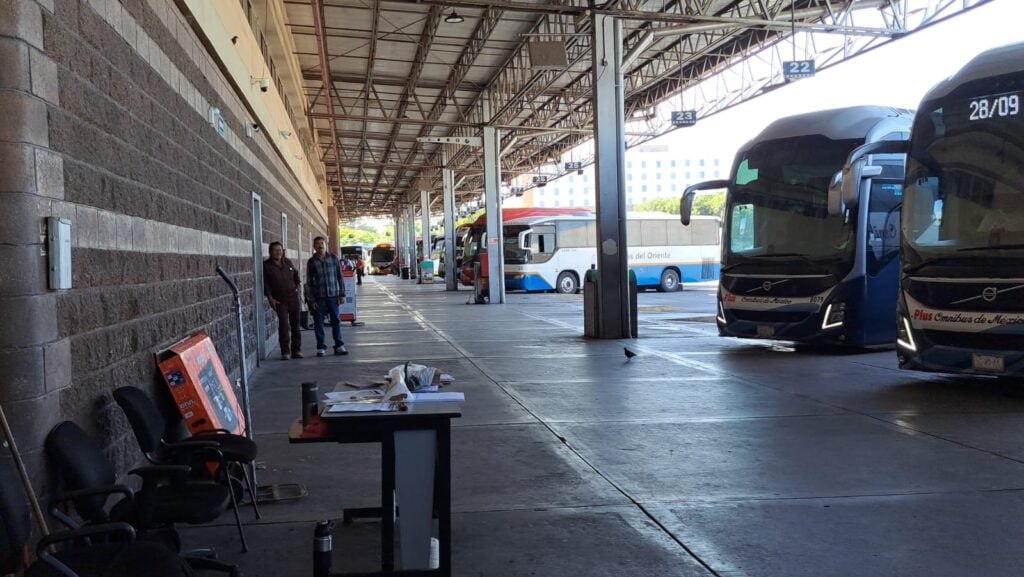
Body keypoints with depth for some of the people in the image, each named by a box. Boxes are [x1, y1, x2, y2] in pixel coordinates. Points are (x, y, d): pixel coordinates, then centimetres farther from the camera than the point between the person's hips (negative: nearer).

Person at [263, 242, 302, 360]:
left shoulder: (288, 262, 8)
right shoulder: (266, 266, -4)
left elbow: (295, 274, 25)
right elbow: (265, 283, -5)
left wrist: (298, 283, 15)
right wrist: (270, 298, -10)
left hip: (293, 297, 4)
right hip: (279, 300, -4)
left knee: (295, 323, 7)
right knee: (283, 324, -12)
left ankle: (297, 350, 16)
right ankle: (285, 352, -6)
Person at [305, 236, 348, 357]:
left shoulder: (333, 258, 3)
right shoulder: (311, 262, 2)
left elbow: (340, 277, 6)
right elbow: (309, 282, 3)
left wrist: (342, 294, 1)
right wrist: (311, 300, -2)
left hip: (333, 296, 0)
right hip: (318, 297, 0)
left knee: (336, 321, 3)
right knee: (318, 322, 3)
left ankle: (339, 346, 10)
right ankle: (321, 347, 11)